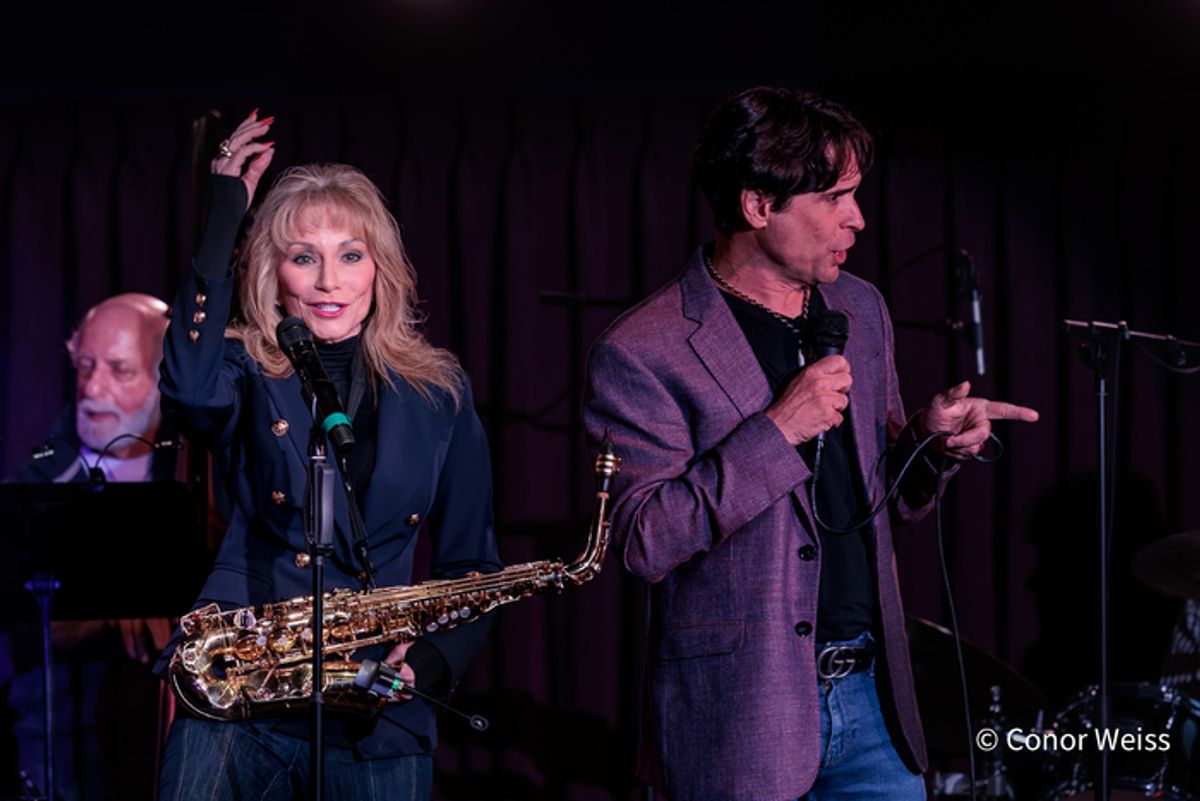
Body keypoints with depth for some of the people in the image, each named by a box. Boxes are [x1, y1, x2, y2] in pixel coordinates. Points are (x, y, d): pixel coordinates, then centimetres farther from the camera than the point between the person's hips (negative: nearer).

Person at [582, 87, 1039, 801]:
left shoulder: (861, 310, 10)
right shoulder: (641, 353, -11)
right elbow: (644, 544, -17)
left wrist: (930, 443, -4)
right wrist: (776, 432, -22)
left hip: (873, 697, 6)